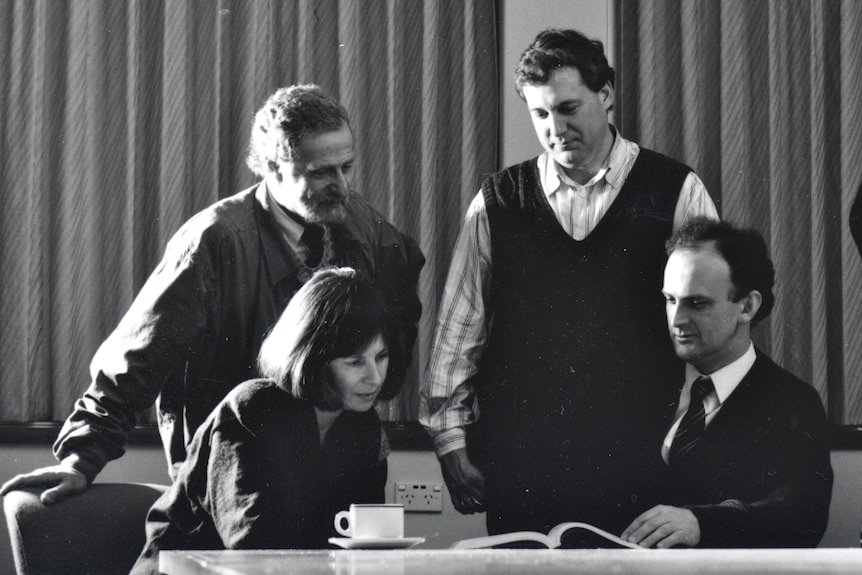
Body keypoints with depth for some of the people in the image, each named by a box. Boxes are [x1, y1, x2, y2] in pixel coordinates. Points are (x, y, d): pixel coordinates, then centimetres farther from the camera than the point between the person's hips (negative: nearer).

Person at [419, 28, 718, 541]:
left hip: (639, 466, -1)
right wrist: (451, 440, 6)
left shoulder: (677, 194, 3)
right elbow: (458, 326, 10)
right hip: (519, 470, 2)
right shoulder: (497, 203, 8)